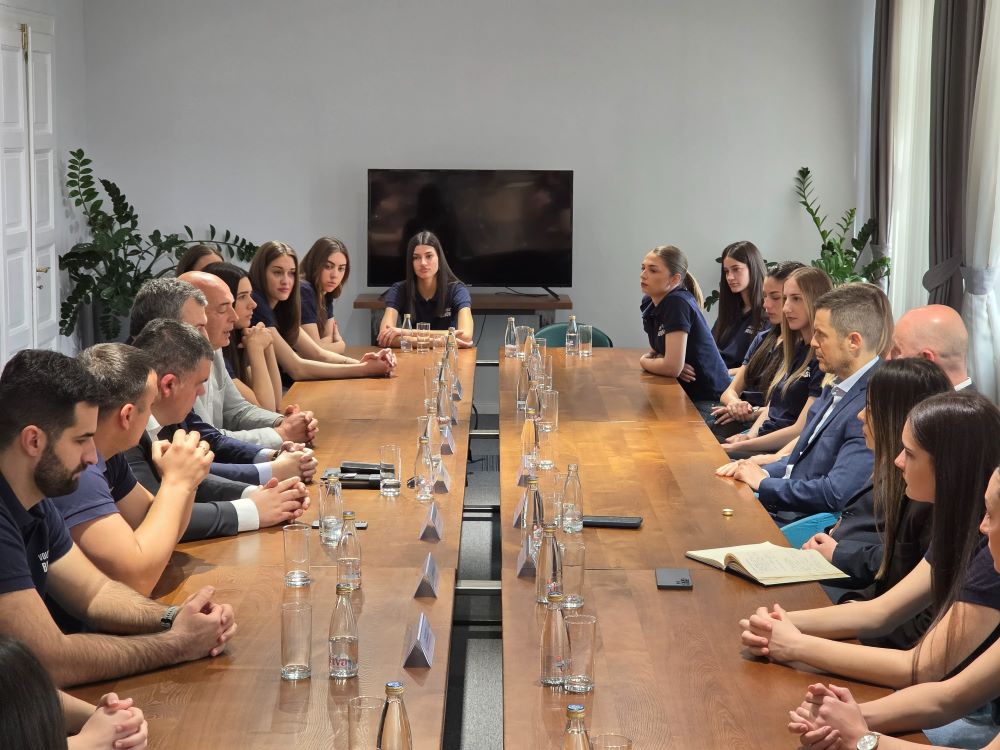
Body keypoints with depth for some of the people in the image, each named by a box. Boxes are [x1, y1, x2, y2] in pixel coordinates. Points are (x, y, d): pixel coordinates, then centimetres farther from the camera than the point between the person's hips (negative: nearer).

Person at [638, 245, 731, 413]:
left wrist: (644, 361, -5)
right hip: (684, 394, 7)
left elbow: (673, 367, -25)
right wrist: (650, 357, -9)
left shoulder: (678, 303, -22)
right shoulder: (649, 303, 3)